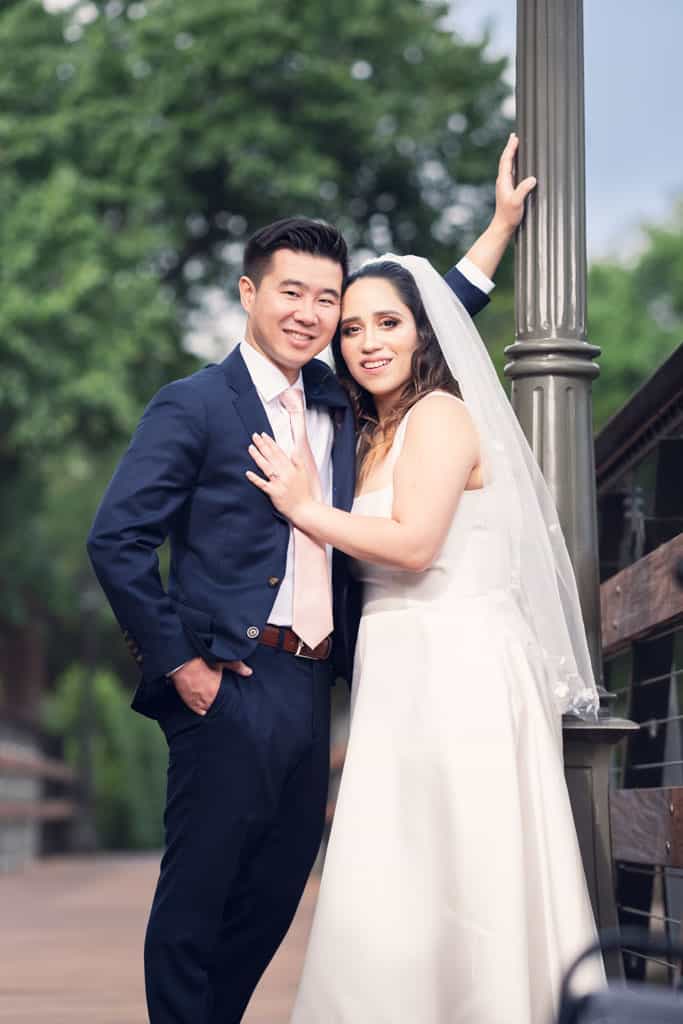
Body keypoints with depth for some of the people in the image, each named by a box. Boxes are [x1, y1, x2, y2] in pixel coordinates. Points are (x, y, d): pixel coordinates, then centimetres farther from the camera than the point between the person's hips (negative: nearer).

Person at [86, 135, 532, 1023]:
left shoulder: (335, 402, 15)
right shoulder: (195, 405, -4)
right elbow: (117, 538, -9)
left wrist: (502, 224, 27)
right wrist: (178, 660, -10)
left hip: (310, 695, 7)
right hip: (231, 691, -7)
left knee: (270, 902, 12)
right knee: (194, 906, -2)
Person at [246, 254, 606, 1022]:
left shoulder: (439, 412, -7)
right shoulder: (375, 434, 20)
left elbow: (414, 543, -17)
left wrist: (304, 509, -7)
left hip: (455, 671, -9)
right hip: (404, 675, 9)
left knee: (446, 882, -7)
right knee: (395, 895, 8)